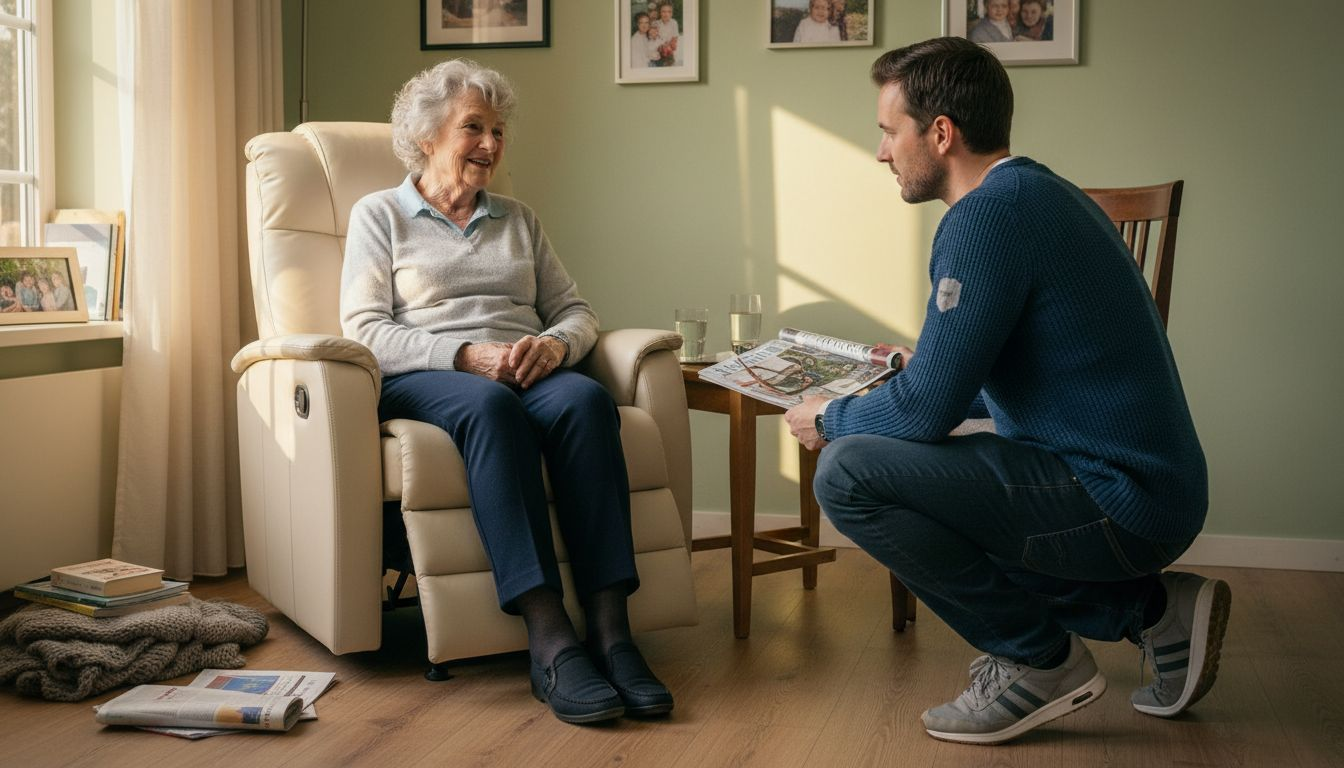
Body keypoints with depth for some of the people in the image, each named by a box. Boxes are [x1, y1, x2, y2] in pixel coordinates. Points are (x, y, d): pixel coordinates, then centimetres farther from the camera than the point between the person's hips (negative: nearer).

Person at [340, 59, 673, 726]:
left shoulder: (517, 219, 26)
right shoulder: (379, 214, 14)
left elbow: (576, 311, 18)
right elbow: (366, 331, 0)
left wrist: (554, 343, -8)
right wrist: (466, 354, -15)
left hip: (524, 372, 3)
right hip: (423, 382, -3)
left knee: (585, 399, -33)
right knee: (491, 407, -39)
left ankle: (610, 630, -40)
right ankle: (549, 640, -46)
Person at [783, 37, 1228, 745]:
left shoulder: (990, 214, -17)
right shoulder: (1038, 193, 14)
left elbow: (927, 410, -18)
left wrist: (829, 420, 0)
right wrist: (923, 369, 28)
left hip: (1116, 502, -10)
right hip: (1153, 490, 10)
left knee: (847, 473, -18)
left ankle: (1040, 660, -2)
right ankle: (1149, 606, 17)